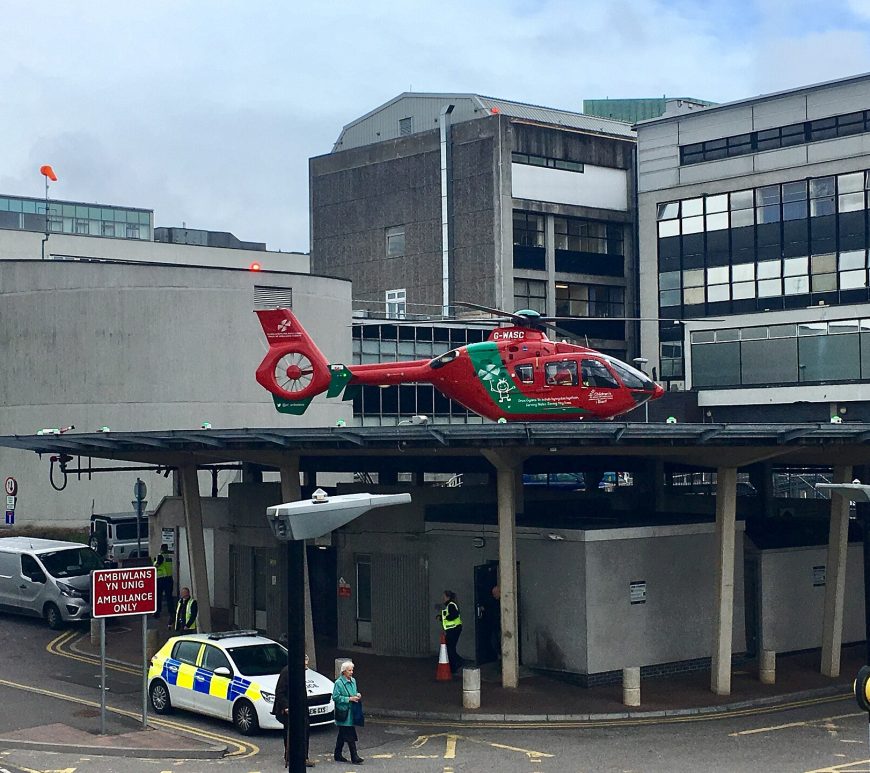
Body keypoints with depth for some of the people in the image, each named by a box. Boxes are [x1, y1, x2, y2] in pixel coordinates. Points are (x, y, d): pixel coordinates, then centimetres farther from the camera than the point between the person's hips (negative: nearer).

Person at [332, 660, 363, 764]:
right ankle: (354, 757, -8)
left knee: (342, 735, 15)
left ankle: (338, 755, 23)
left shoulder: (353, 681, 12)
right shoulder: (339, 683, -12)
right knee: (350, 736, -9)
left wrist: (357, 695, 4)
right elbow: (335, 697, -15)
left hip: (351, 712, 8)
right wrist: (349, 699, -19)